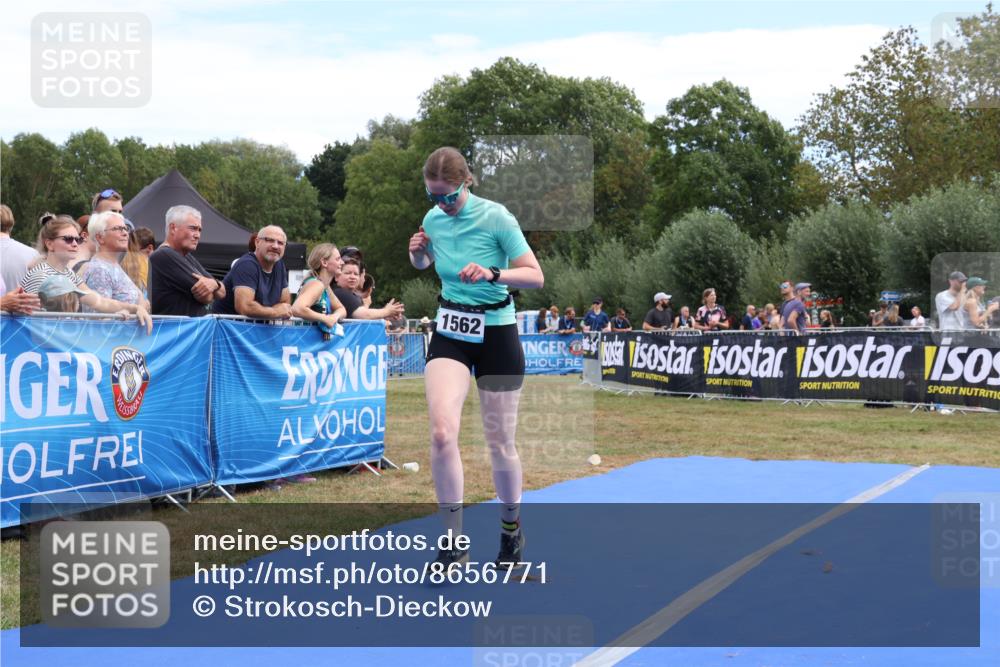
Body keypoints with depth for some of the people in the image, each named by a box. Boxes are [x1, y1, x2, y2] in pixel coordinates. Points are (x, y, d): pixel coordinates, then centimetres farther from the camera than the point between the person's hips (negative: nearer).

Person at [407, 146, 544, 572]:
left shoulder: (496, 217, -13)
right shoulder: (433, 219, 1)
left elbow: (536, 277, -13)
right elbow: (422, 264, 21)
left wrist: (492, 273, -30)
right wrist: (417, 251, -2)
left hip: (495, 334, -3)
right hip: (449, 333, 3)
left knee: (499, 442, 4)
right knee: (442, 431, -18)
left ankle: (511, 528, 30)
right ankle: (454, 541, -9)